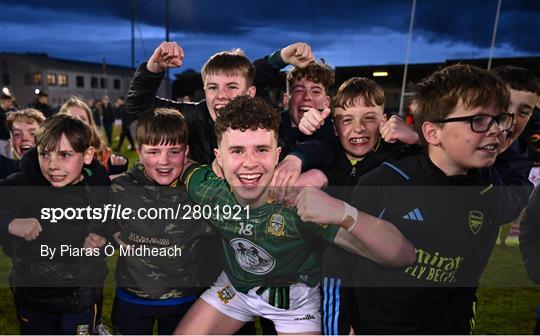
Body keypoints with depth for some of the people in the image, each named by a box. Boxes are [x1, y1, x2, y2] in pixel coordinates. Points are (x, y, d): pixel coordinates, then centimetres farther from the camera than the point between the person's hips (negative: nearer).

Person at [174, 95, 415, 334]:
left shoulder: (300, 203, -35)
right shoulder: (206, 189, -25)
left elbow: (402, 255, -41)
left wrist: (342, 212, -56)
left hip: (293, 295, -2)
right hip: (235, 286, 3)